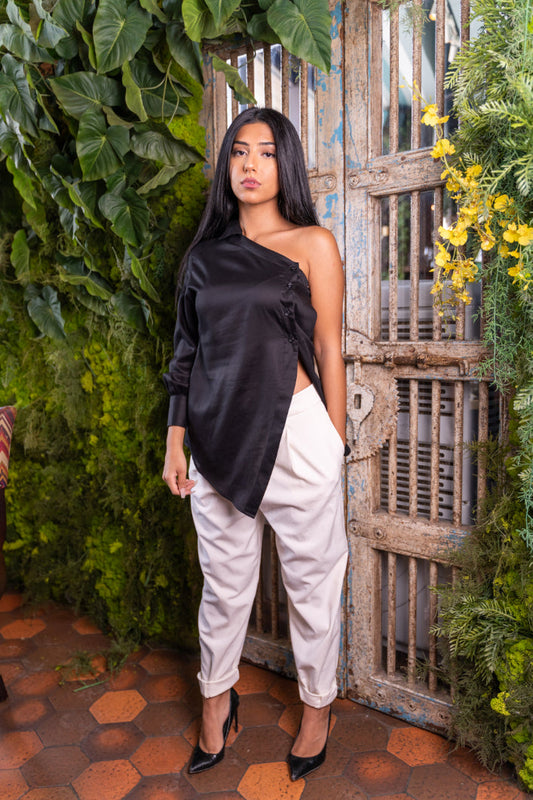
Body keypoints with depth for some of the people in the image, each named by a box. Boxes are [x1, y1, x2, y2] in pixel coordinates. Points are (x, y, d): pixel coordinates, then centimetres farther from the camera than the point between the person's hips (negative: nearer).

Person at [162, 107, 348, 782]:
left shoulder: (312, 244, 0)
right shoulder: (207, 252, 10)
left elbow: (328, 351, -2)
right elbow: (189, 353, 11)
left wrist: (335, 449, -1)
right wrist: (177, 439, 7)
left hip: (293, 430, -3)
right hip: (219, 437, 3)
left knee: (311, 580, 12)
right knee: (223, 581, 17)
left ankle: (318, 705, 37)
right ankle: (217, 698, 41)